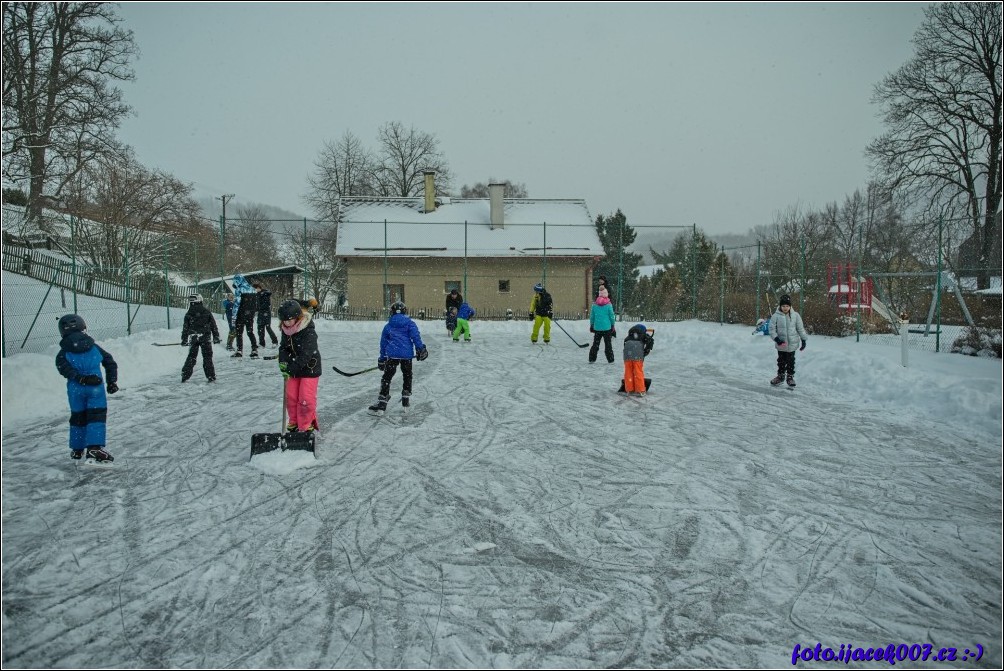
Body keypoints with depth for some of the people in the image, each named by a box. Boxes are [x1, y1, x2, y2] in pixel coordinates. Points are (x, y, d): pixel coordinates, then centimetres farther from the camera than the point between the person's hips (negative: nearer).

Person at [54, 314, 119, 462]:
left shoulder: (64, 353, 4)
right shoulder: (94, 347, 7)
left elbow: (64, 368, -14)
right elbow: (110, 363, 8)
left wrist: (79, 377, -18)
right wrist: (112, 381, 13)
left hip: (75, 389, 2)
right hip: (96, 388, -2)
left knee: (78, 416, 15)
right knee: (97, 415, -2)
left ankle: (77, 449, 24)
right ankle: (94, 448, -16)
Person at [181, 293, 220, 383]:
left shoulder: (188, 314, 1)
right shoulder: (207, 312, 2)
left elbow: (185, 327, 3)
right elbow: (213, 326, 4)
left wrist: (184, 339, 10)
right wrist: (216, 337, 10)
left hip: (193, 338, 1)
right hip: (205, 338, -1)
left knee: (191, 357, 11)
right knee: (207, 357, 3)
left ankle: (185, 376, 10)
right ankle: (211, 376, -1)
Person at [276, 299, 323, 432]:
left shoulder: (309, 332, -26)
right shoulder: (285, 330, -3)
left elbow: (305, 354, -31)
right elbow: (283, 346, 3)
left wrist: (291, 368, -37)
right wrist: (283, 361, -17)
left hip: (309, 368, -7)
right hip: (293, 369, 7)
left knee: (306, 398, -6)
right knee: (291, 396, 11)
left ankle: (307, 426, 10)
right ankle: (294, 422, 28)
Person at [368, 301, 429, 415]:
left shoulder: (388, 326, 13)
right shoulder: (410, 323, 7)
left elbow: (383, 343, 16)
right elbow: (415, 336, -7)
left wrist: (382, 359, 23)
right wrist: (420, 349, -6)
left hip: (392, 354, 0)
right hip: (407, 354, 0)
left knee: (387, 377, 0)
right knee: (407, 375, 21)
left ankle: (381, 403, -8)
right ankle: (406, 398, 22)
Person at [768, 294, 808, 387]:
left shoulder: (795, 315, -5)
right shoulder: (776, 316, -9)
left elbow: (801, 329, 3)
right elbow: (772, 329, -6)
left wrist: (803, 340, 4)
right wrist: (776, 338, -18)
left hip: (792, 344, 0)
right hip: (781, 344, 0)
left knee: (791, 361, 10)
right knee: (781, 361, 14)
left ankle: (790, 377, 23)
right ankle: (781, 376, 29)